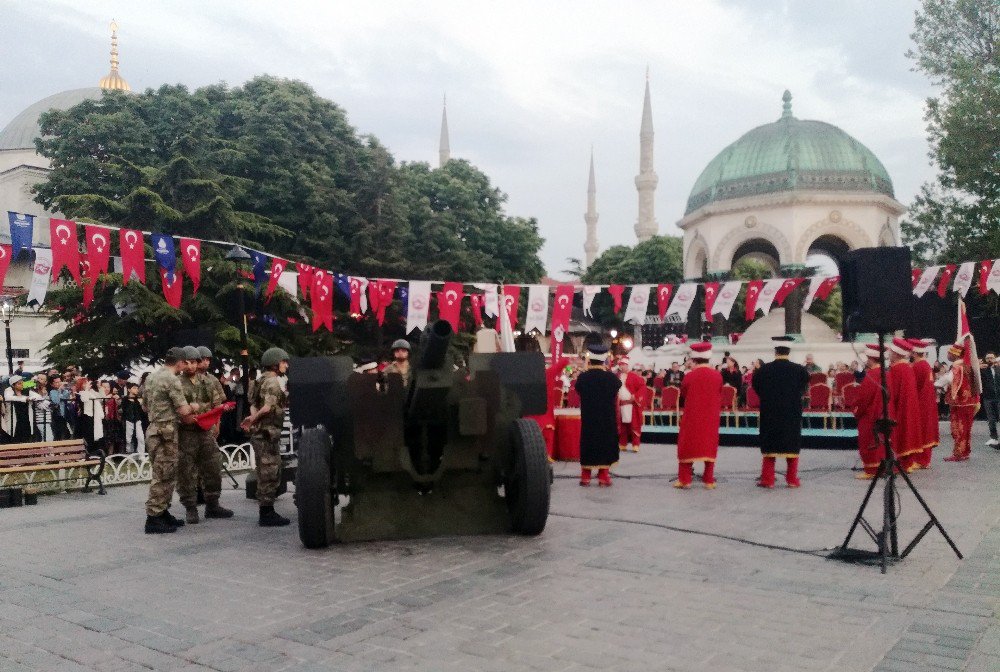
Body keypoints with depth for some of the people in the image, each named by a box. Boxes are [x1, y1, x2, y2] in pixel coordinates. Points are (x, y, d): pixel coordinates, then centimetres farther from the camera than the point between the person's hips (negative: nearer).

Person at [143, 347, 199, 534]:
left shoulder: (151, 377, 12)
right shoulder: (171, 380, -15)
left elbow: (145, 405, 22)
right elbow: (183, 410, -19)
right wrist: (193, 408, 4)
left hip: (154, 428, 9)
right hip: (166, 432, -9)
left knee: (168, 475, 15)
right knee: (163, 476, -5)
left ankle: (163, 512, 21)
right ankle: (153, 518, -3)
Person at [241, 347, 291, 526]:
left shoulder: (262, 381, 17)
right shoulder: (272, 382, -14)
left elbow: (253, 404, 18)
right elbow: (268, 408, -23)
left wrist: (253, 417, 0)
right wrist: (253, 420, -10)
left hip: (262, 433, 10)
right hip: (267, 433, -10)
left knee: (267, 474, 15)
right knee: (269, 474, -5)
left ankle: (267, 512, 22)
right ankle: (267, 514, 0)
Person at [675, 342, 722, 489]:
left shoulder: (690, 376, -12)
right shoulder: (717, 375, -5)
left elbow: (683, 396, 1)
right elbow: (719, 397, 6)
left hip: (692, 416, -2)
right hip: (711, 417, 2)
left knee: (688, 445, 7)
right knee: (709, 445, 10)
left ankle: (684, 479, 6)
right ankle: (709, 480, 9)